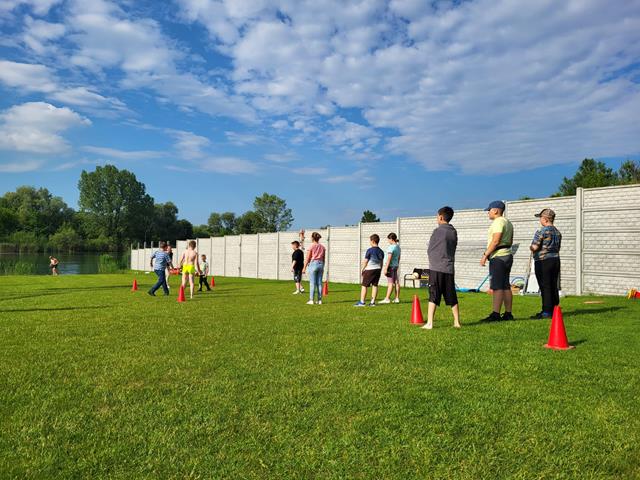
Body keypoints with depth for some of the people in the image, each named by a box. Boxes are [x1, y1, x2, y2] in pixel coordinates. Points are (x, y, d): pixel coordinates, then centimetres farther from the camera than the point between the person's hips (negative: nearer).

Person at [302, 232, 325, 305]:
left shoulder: (311, 246, -8)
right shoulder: (322, 247, 7)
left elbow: (307, 259, -6)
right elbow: (323, 258, 11)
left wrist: (304, 268, 0)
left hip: (313, 264, -5)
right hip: (320, 264, 5)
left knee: (312, 283, -1)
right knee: (319, 283, 8)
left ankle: (311, 300, 0)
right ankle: (319, 300, 10)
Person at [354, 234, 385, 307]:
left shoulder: (370, 250, -12)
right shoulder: (381, 251, 8)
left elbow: (365, 261, -8)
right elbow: (381, 262, 13)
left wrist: (362, 270, 2)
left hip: (370, 269, -6)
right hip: (378, 269, 6)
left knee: (364, 285, 1)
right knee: (375, 285, 8)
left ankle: (362, 302, 1)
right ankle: (373, 302, 8)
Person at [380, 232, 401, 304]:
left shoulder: (391, 247, -15)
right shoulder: (398, 247, 12)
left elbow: (389, 258, -20)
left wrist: (385, 268, -19)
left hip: (391, 266, -9)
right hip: (396, 265, 9)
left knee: (390, 282, -7)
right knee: (396, 282, 9)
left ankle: (387, 299, -4)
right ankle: (397, 298, 13)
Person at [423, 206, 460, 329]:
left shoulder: (438, 231, -9)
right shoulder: (454, 232, 9)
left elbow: (429, 250, -3)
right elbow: (453, 249, 13)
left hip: (436, 268, -5)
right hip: (449, 268, 6)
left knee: (433, 297, -4)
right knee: (452, 297, 11)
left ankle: (429, 323, -4)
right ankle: (457, 322, 17)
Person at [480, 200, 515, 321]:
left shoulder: (498, 222, -14)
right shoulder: (508, 223, 19)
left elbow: (495, 241, -22)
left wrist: (485, 255, -19)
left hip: (498, 257, -10)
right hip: (507, 256, 10)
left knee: (497, 287, -12)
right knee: (506, 286, 11)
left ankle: (496, 314, -15)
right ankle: (508, 314, 15)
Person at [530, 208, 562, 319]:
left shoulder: (541, 231, -14)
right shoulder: (557, 232, 12)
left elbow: (534, 247, -17)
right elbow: (557, 248, 17)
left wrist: (530, 247, 4)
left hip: (543, 261, -8)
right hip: (555, 260, 8)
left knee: (545, 287, -5)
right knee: (554, 286, 11)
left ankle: (546, 312, -4)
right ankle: (554, 311, 17)